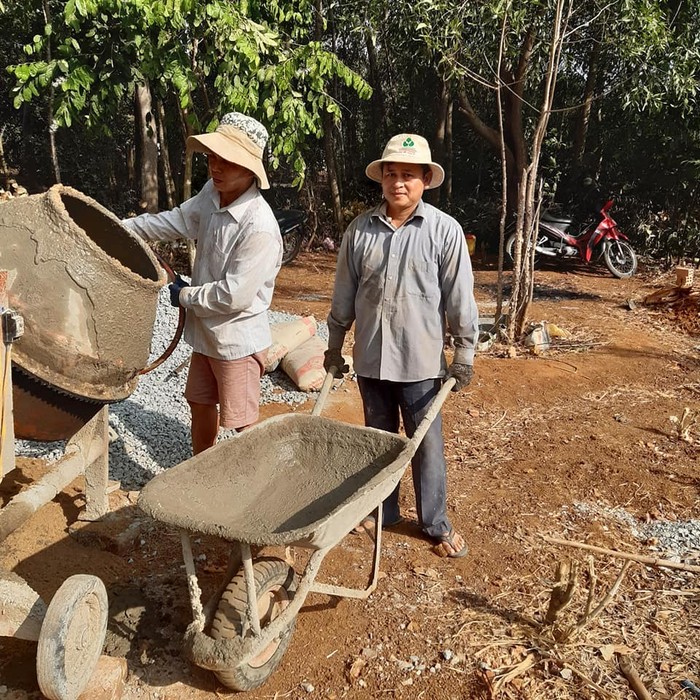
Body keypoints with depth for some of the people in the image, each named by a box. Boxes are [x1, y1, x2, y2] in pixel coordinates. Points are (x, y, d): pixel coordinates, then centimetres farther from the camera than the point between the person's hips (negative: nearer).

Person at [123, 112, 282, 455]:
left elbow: (234, 295, -28)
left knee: (241, 425, 3)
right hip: (205, 331, 9)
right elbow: (177, 221, 12)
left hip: (237, 340, -9)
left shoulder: (259, 228, -29)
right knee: (200, 405, 24)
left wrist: (185, 295, -11)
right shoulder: (212, 194, -4)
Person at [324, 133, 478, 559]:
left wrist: (464, 355, -5)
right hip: (370, 358, 3)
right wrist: (335, 348, 10)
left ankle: (437, 523, 26)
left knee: (427, 444, 9)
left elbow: (460, 298, -6)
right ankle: (383, 510, 36)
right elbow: (344, 296, 7)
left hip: (420, 361, -3)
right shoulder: (360, 230, 1)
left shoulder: (444, 230, -8)